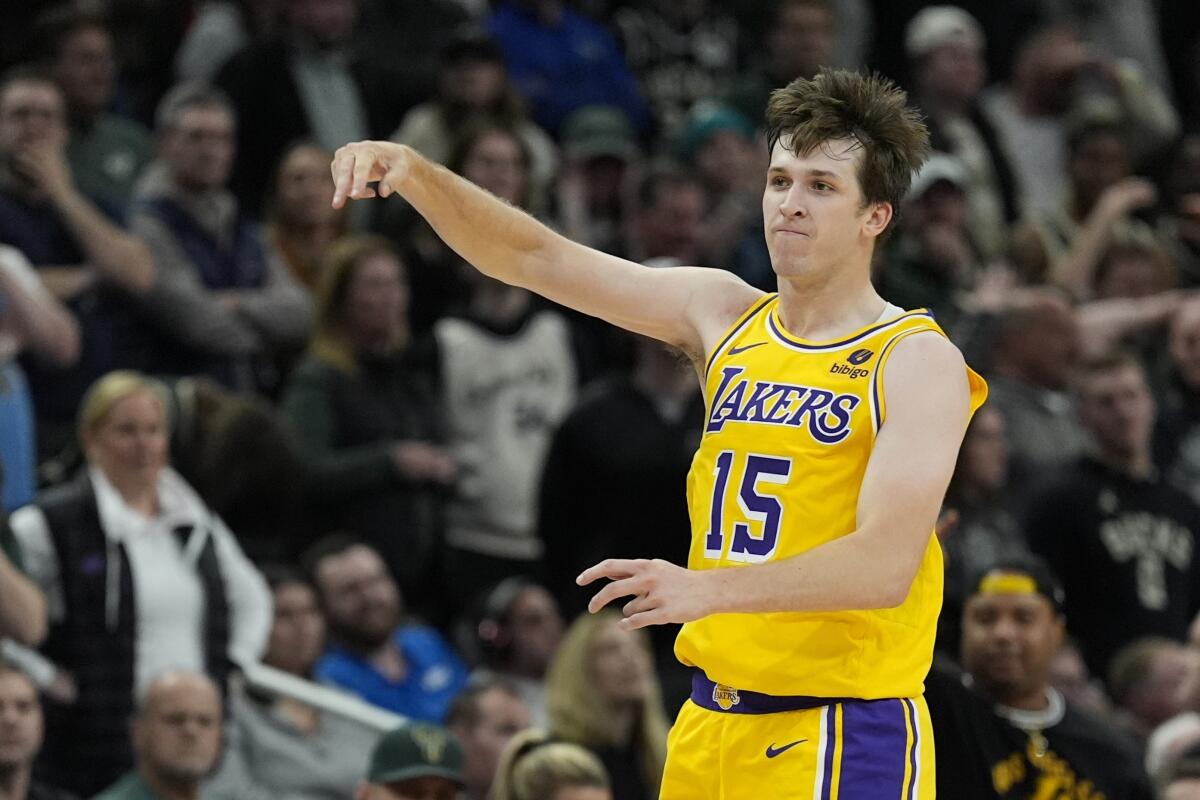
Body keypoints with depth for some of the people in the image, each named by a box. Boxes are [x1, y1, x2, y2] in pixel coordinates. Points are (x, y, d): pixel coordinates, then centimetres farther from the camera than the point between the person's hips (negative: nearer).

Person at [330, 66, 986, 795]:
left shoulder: (919, 360, -9)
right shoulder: (724, 316, 9)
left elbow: (887, 563, -22)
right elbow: (539, 259, 7)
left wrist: (708, 588, -34)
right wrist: (416, 175, -9)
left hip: (843, 735, -6)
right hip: (712, 725, 6)